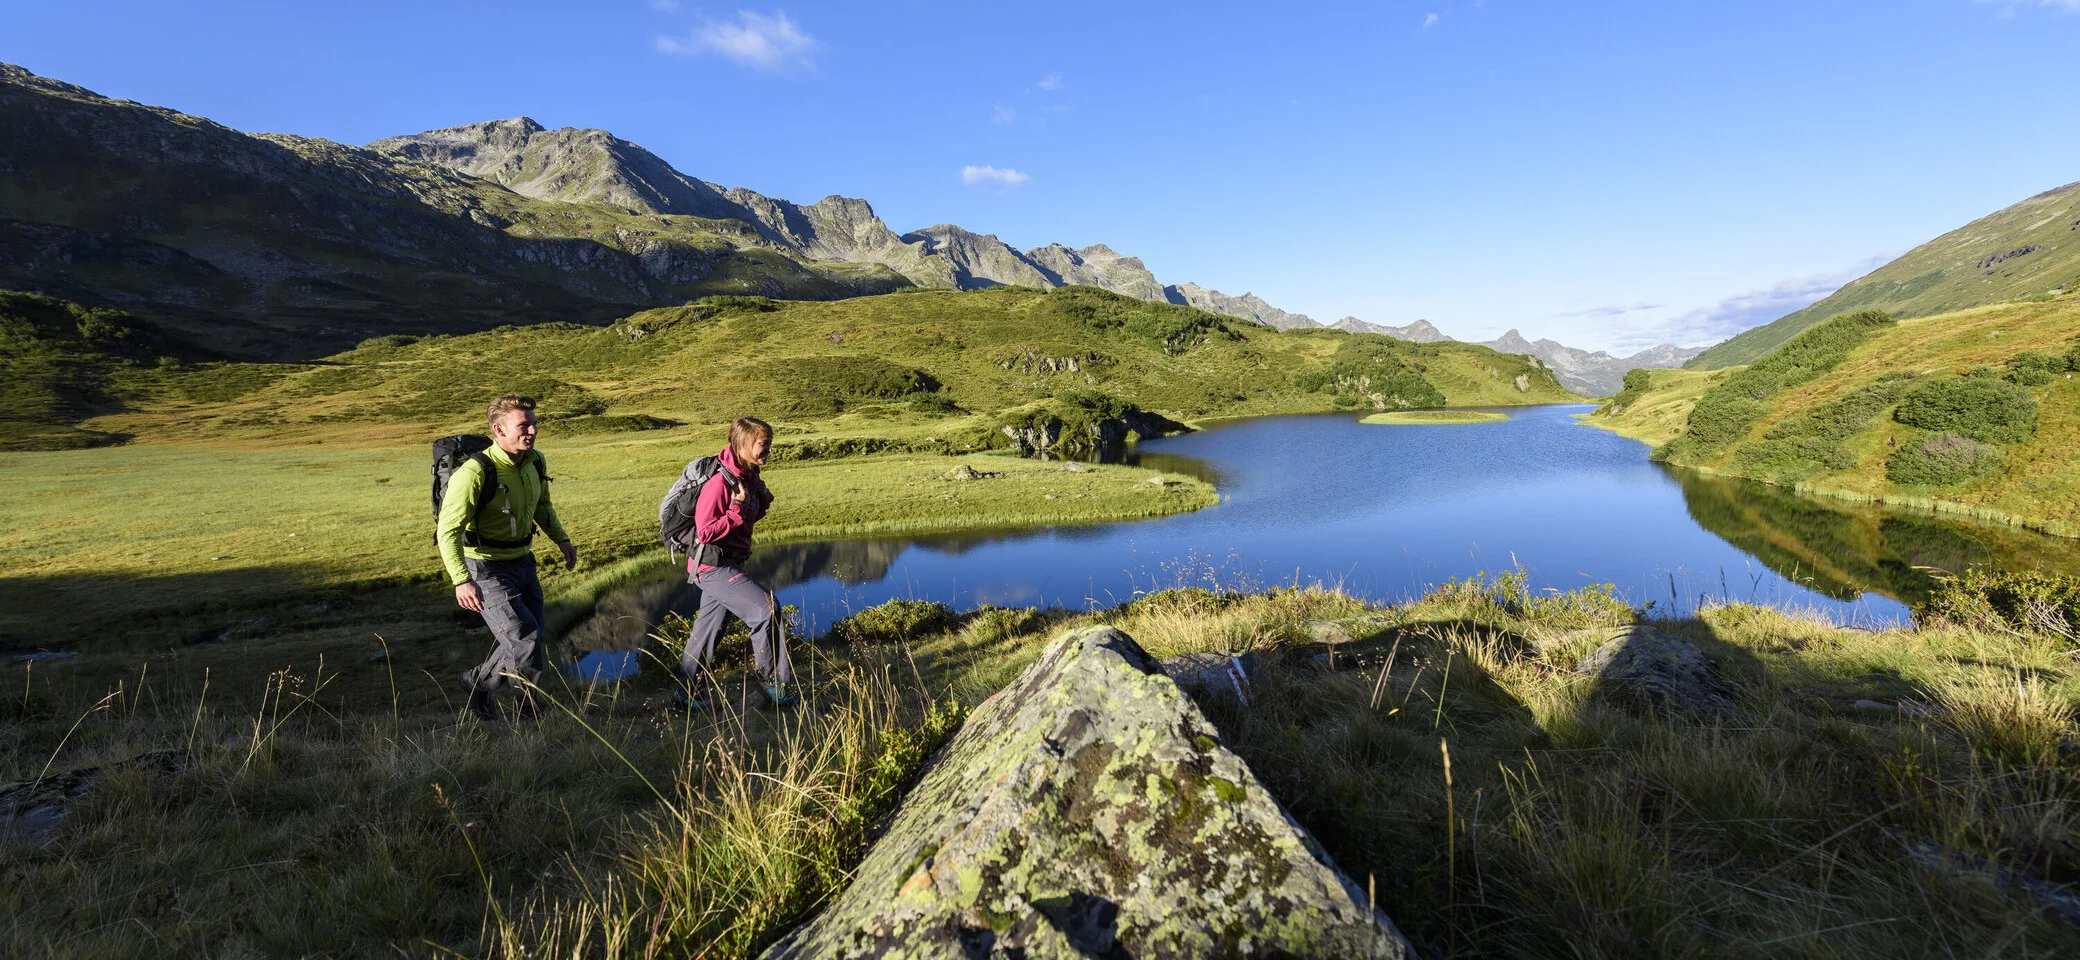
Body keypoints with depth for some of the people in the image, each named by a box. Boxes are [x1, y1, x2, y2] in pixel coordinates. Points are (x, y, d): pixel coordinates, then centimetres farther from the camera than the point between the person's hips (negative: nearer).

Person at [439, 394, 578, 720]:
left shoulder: (536, 463, -1)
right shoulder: (475, 472, -24)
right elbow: (448, 531, -23)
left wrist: (562, 539, 8)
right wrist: (461, 580, -31)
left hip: (522, 562, 8)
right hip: (485, 568, -7)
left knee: (535, 636, 15)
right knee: (525, 638, -12)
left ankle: (479, 681, 39)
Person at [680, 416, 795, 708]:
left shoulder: (747, 478, 6)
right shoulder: (719, 482, -22)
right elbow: (706, 532, -23)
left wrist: (761, 504, -1)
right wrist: (738, 512, -22)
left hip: (728, 563, 10)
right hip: (714, 566, -10)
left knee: (708, 627, 19)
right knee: (766, 610, -14)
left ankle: (690, 693, 34)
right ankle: (777, 686, -1)